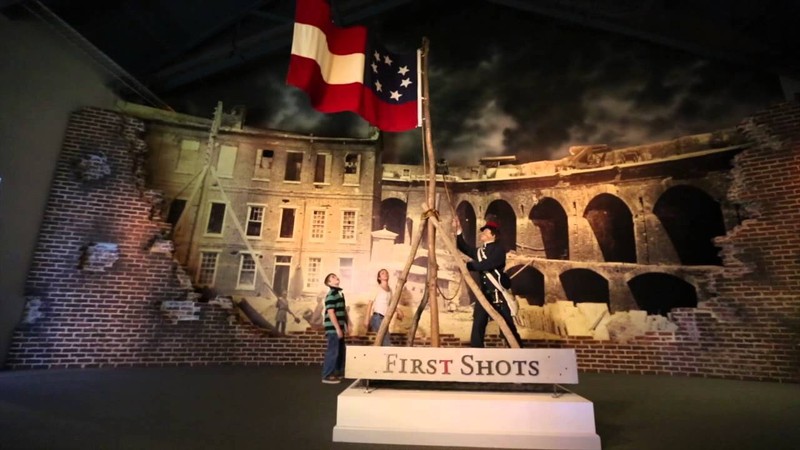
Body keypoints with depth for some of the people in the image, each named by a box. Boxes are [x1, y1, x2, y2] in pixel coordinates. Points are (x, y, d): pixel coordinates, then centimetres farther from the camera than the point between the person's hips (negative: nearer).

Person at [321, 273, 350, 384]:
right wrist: (337, 328, -20)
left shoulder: (340, 293, 15)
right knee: (333, 351, -4)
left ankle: (338, 372, 31)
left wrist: (347, 325, 19)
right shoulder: (331, 295, -14)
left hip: (339, 327, 10)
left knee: (341, 351, 17)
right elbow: (331, 312, -19)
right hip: (333, 328, -10)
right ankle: (327, 376, 5)